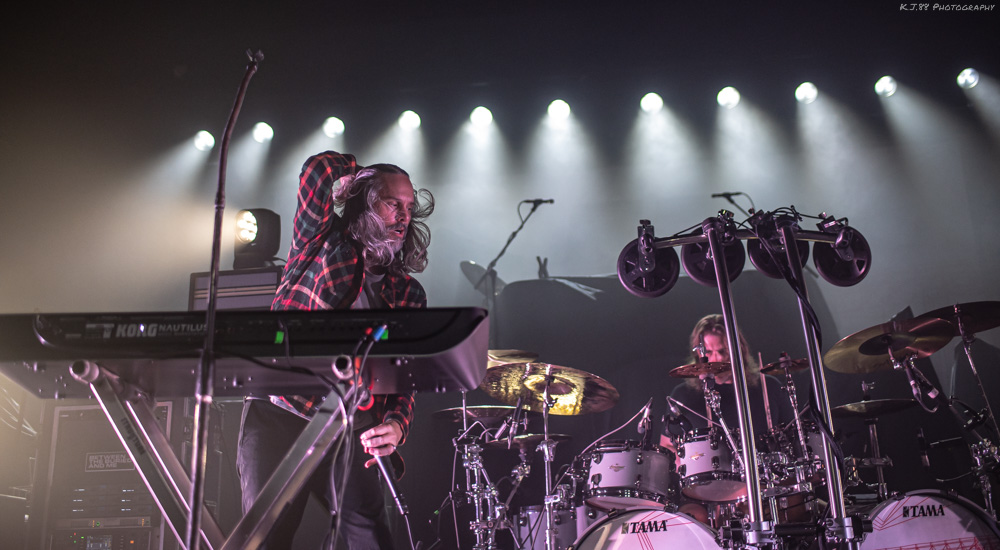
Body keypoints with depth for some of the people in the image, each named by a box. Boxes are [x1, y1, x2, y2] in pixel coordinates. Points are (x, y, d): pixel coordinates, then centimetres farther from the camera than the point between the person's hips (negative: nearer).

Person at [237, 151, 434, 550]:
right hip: (278, 416, -2)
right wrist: (362, 174, 6)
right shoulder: (325, 244, 2)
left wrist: (396, 424, -12)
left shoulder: (408, 296, 10)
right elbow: (319, 170, -14)